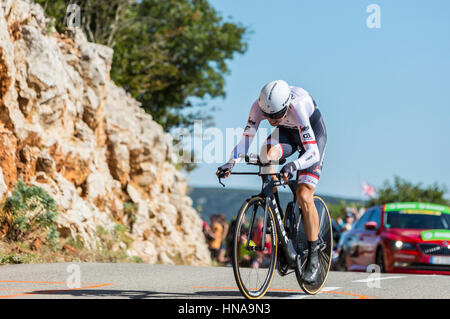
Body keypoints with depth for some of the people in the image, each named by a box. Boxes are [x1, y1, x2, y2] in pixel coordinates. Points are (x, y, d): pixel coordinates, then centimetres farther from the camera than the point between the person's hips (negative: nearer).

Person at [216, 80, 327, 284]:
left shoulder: (297, 107, -41)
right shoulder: (259, 106, -28)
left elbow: (313, 152, -43)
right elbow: (246, 137, -25)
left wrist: (294, 166, -62)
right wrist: (231, 162, -43)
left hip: (313, 132, -4)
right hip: (286, 132, 4)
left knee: (304, 196, -18)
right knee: (267, 155, -31)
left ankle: (314, 260, -6)